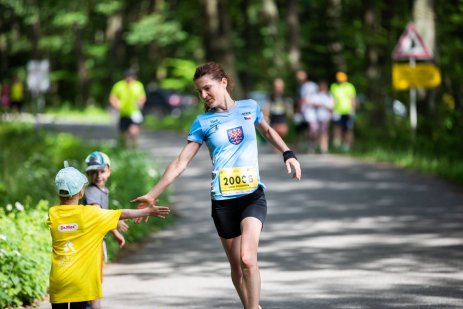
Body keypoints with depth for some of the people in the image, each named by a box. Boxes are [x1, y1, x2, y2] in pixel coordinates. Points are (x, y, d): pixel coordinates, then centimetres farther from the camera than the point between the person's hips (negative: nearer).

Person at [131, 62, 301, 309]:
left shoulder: (250, 107, 3)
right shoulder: (203, 122, 0)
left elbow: (267, 131, 25)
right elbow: (180, 163, -1)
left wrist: (288, 154, 12)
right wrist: (152, 195, -5)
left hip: (253, 196, -1)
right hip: (223, 201, 1)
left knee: (248, 259, -19)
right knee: (236, 266, 4)